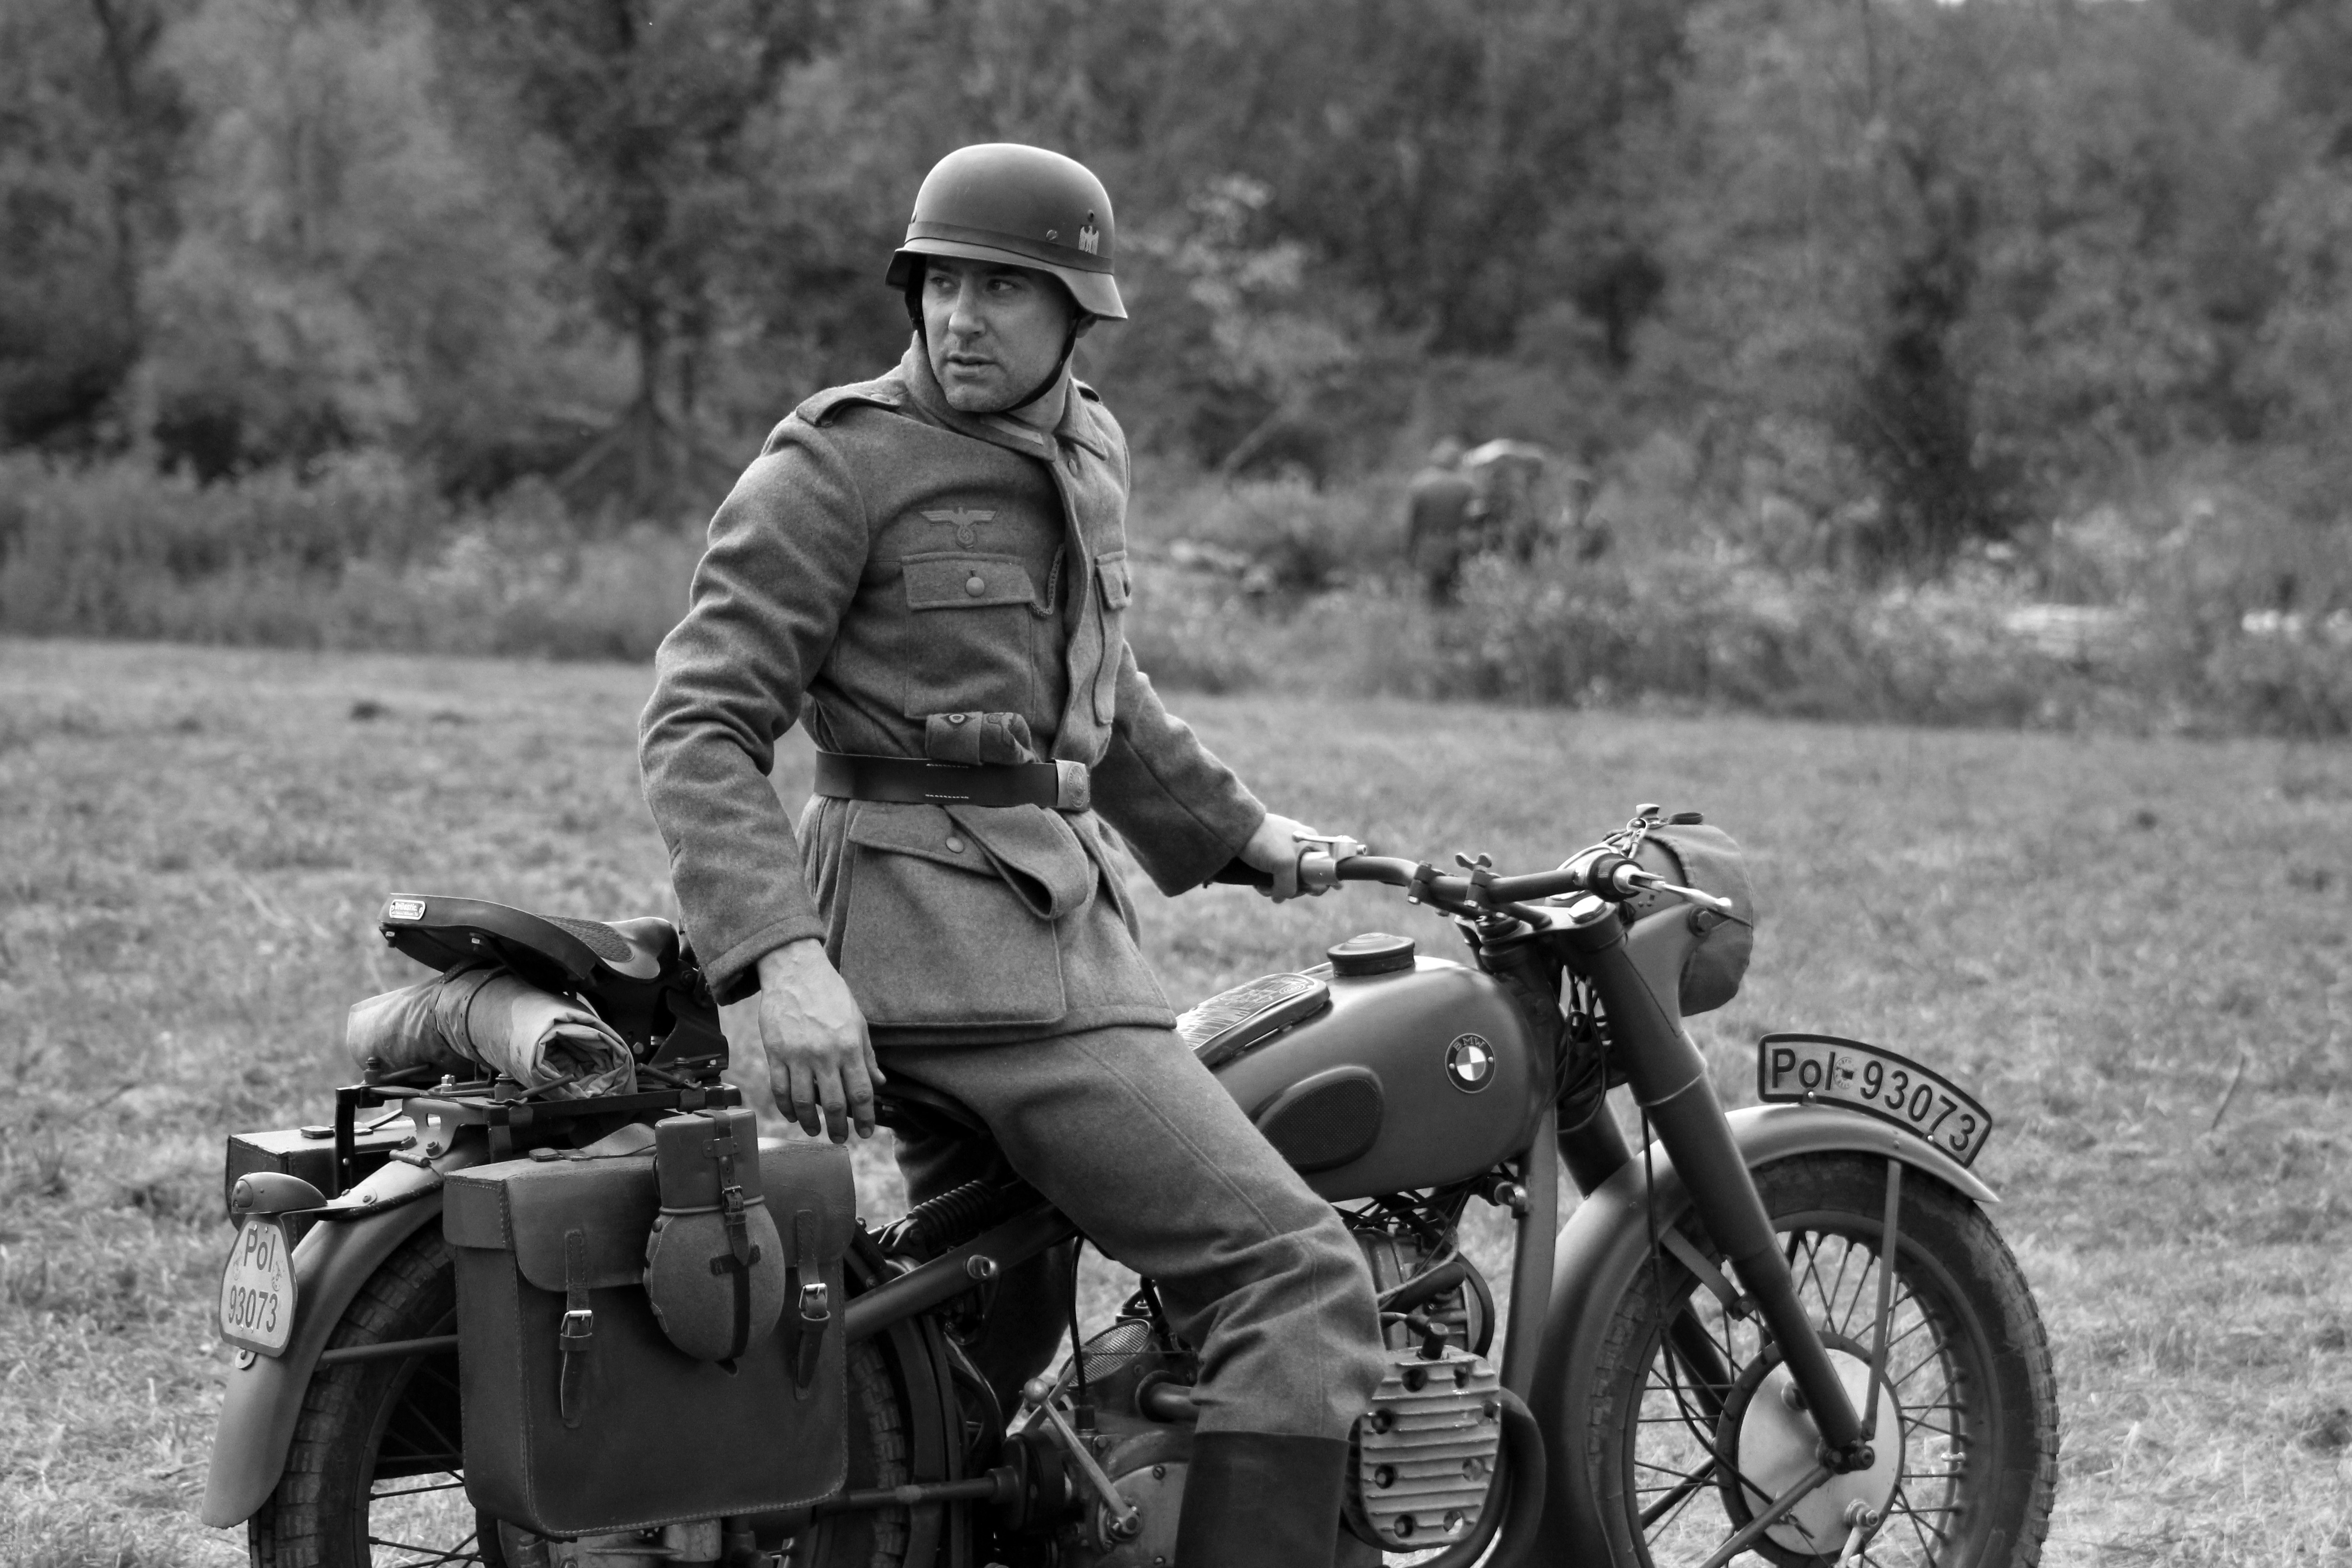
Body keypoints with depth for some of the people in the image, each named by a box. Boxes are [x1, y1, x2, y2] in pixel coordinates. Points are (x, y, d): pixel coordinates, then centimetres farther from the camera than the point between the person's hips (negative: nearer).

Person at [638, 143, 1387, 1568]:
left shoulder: (1084, 450, 16)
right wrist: (786, 956, -25)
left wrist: (1236, 826, 33)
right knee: (1299, 1277, -16)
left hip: (1061, 912, 9)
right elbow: (699, 728, -13)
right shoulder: (841, 462, -8)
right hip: (940, 930, -9)